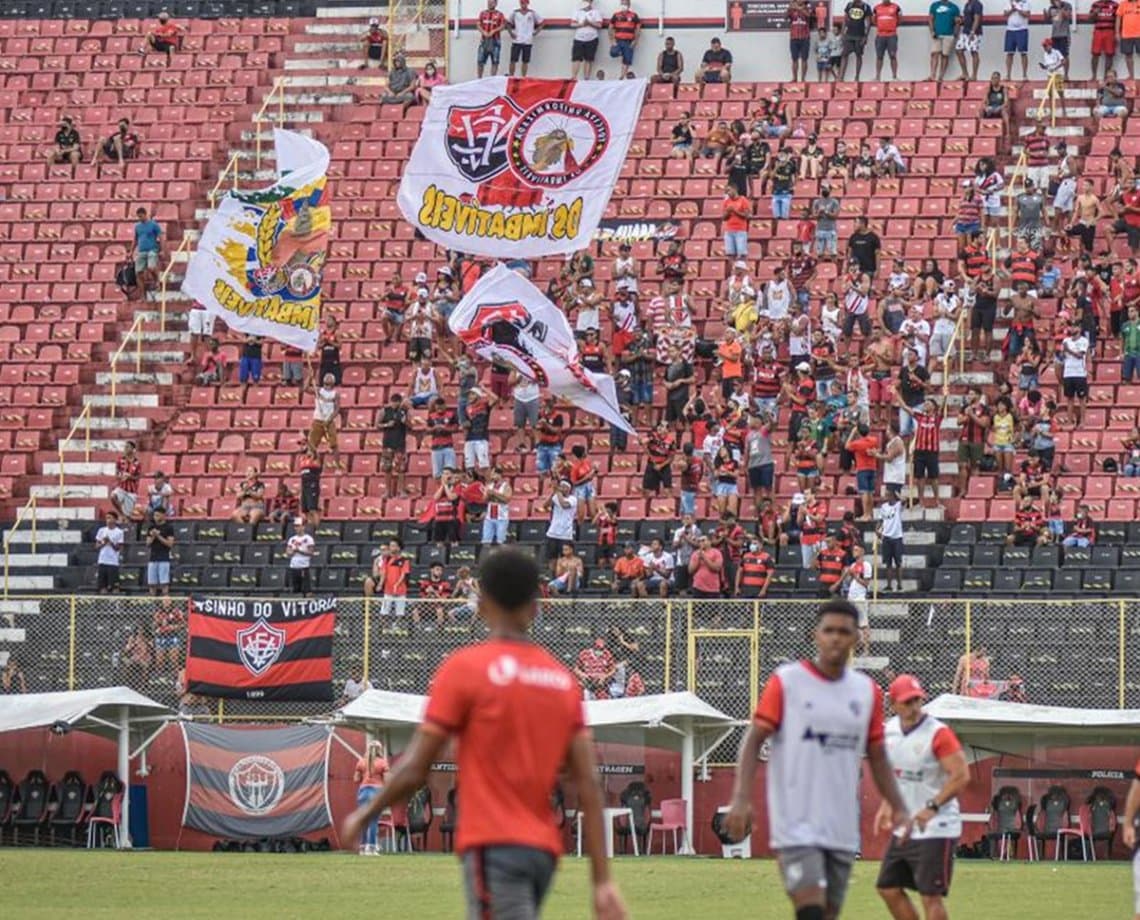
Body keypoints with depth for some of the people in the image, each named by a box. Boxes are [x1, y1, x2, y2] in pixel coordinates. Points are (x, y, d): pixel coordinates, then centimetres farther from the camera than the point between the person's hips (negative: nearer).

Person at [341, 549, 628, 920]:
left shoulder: (465, 668, -7)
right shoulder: (563, 679, 9)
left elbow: (414, 771, -6)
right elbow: (588, 787, 5)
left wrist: (364, 815, 11)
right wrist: (602, 881, 5)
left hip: (493, 845, -7)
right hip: (544, 848, 7)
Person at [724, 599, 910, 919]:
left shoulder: (867, 691, 11)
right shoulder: (786, 682, -2)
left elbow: (877, 756, 17)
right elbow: (753, 740, -4)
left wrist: (898, 807, 7)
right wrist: (741, 799, -16)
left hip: (842, 829, 5)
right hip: (795, 825, -5)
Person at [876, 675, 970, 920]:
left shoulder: (938, 733, -17)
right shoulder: (889, 730, 6)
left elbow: (961, 776, -23)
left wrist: (932, 808, -31)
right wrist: (887, 805, 11)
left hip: (936, 828, -8)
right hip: (904, 828, 8)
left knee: (930, 895, -10)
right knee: (888, 888, 10)